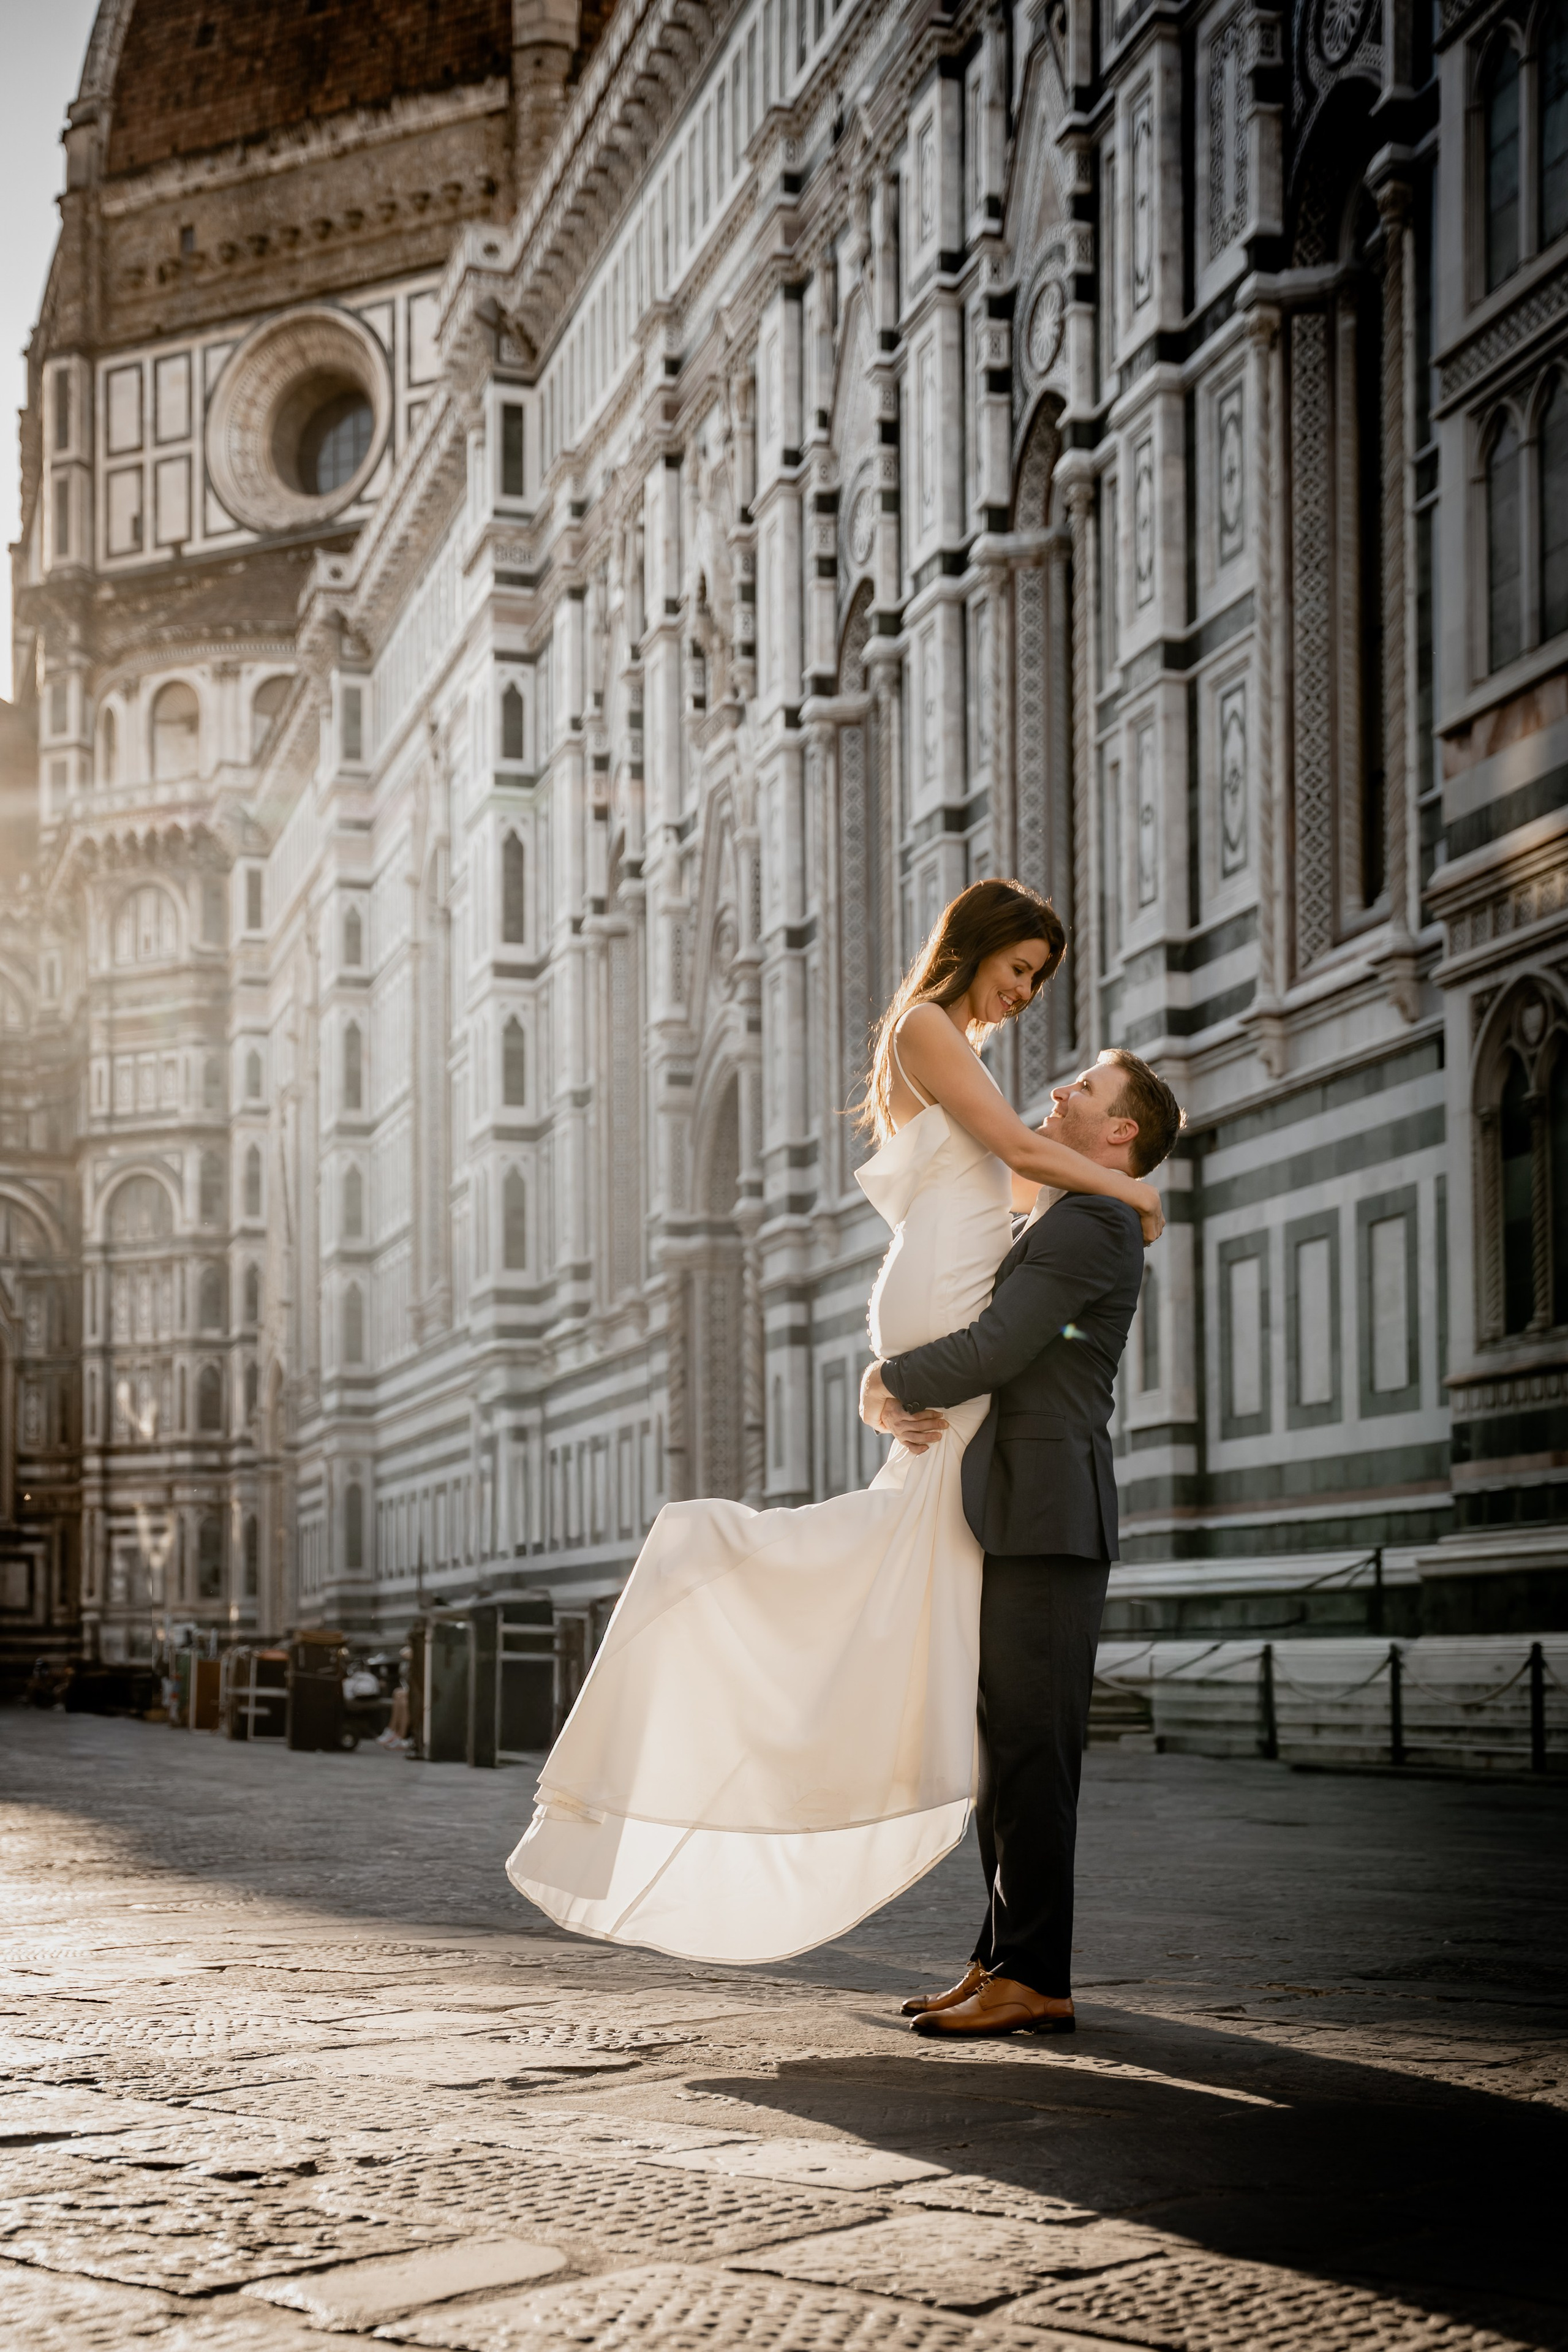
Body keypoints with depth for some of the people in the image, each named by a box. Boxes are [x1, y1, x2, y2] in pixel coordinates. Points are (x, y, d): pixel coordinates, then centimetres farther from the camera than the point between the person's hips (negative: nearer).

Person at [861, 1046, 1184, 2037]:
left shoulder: (1089, 1223, -9)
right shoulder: (1069, 1228, 24)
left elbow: (997, 1350, -19)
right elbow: (1002, 1350, 20)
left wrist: (895, 1382, -3)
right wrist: (919, 1399, -1)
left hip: (1049, 1517, -10)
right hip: (1020, 1517, 10)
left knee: (1031, 1749, -9)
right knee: (1006, 1745, 10)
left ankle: (1034, 1978, -7)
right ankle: (1007, 1959, 14)